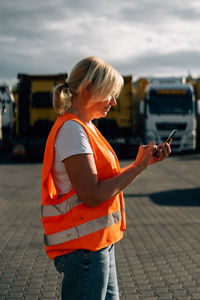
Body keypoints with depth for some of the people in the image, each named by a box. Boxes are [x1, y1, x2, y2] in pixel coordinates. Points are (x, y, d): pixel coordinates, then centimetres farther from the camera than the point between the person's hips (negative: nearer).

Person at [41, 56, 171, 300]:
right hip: (83, 246, -10)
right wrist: (138, 167, -14)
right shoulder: (71, 128, -17)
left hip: (99, 242, 10)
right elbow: (92, 195, -23)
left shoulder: (84, 127, 14)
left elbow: (108, 180, 13)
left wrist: (147, 159, 6)